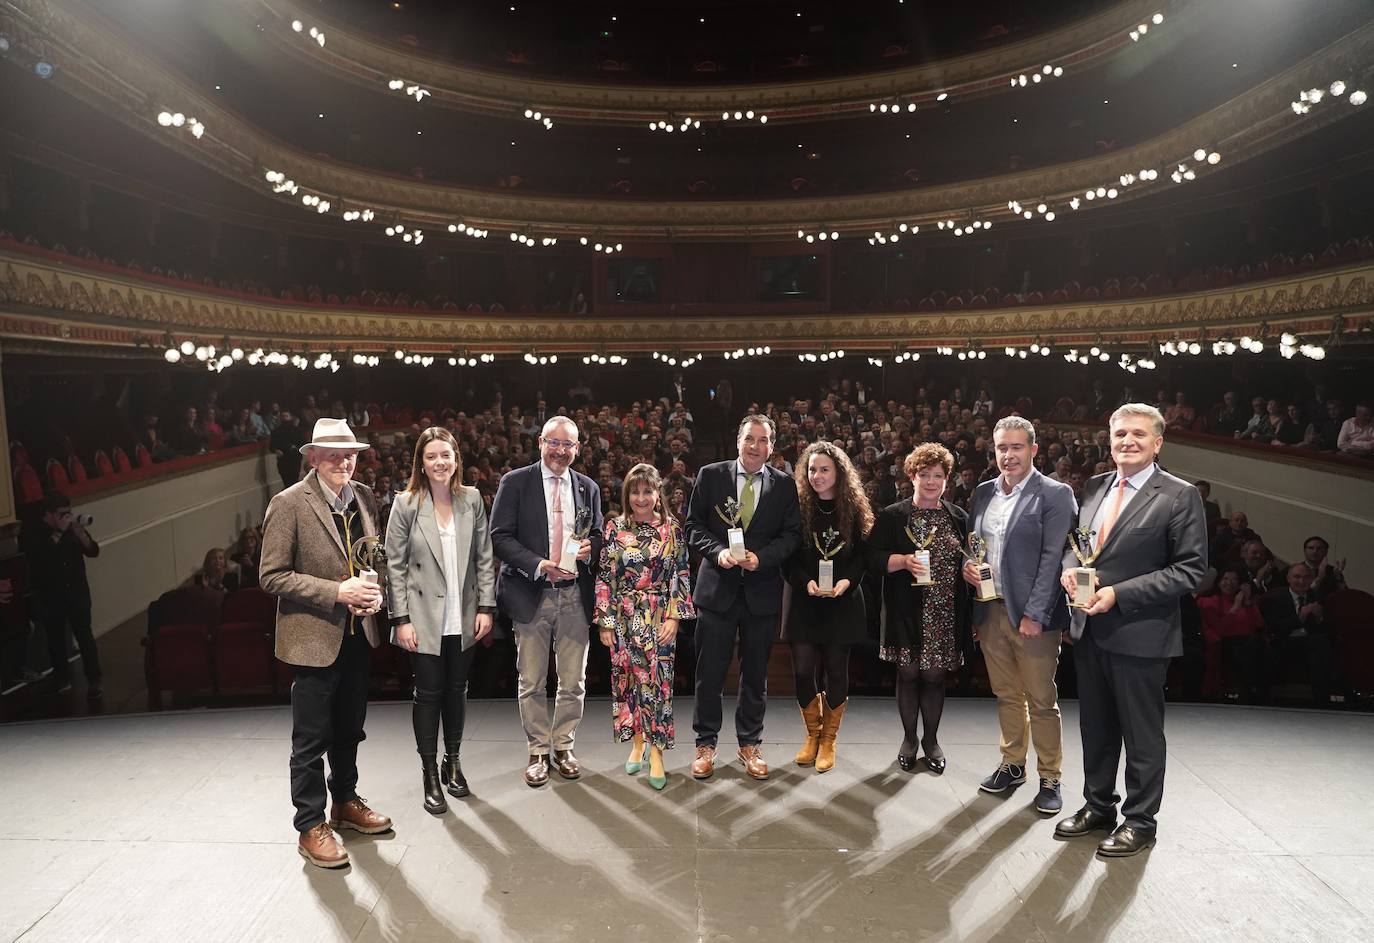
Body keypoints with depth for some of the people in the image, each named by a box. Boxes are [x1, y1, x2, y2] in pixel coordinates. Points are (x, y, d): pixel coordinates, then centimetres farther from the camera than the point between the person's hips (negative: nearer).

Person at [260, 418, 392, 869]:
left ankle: (345, 803, 38)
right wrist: (336, 592, -23)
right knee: (311, 739, 5)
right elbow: (272, 575, -16)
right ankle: (311, 826, 21)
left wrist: (376, 589, -5)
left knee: (349, 729, 20)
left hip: (357, 634, 6)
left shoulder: (364, 497, 4)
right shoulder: (289, 503, -14)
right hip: (314, 637, -6)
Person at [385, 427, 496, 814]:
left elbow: (484, 558, 3)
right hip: (424, 619, -2)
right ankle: (430, 774, 19)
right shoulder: (406, 504, -6)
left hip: (463, 618, 3)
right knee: (428, 694, 5)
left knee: (456, 690, 14)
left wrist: (486, 607, -1)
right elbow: (395, 565, -6)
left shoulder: (472, 500, 1)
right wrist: (401, 619, -10)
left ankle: (453, 761, 31)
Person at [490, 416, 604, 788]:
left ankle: (563, 746, 26)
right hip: (531, 594, -2)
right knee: (532, 681, 6)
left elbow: (598, 535, 17)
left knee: (573, 680, 9)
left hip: (575, 595, 3)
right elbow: (500, 536, -6)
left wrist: (590, 547, -8)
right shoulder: (515, 482, -1)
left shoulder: (588, 488, 10)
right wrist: (539, 566, -17)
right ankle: (538, 751, 21)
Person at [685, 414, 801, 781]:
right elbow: (693, 526, 2)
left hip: (762, 590, 1)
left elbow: (791, 535, 1)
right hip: (717, 587, -1)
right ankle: (706, 744, 20)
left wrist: (761, 557, -14)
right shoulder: (710, 475, 1)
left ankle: (750, 744, 28)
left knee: (755, 673, 12)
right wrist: (717, 551, -15)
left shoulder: (785, 485, 3)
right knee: (710, 671, 4)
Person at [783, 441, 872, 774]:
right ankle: (812, 734, 22)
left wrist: (847, 581, -16)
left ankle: (828, 740, 22)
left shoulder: (853, 509, 0)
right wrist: (806, 581, -17)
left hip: (842, 603, 0)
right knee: (804, 670, -1)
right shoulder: (797, 506, -2)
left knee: (835, 670, 6)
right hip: (804, 601, 0)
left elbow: (862, 556, 1)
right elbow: (788, 556, -2)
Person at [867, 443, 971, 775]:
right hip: (907, 613, -2)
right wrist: (903, 561, -21)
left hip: (945, 614, 2)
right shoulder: (892, 516, 1)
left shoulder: (959, 517, 10)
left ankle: (931, 740, 26)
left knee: (934, 676, 7)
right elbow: (873, 558, -5)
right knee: (908, 674, 5)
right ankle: (909, 739, 24)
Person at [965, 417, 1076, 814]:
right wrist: (966, 565, -3)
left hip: (1031, 615, -5)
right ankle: (1013, 765, 31)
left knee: (1042, 701, 5)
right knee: (1007, 695, 17)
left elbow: (1052, 558, -13)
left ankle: (1050, 778, 19)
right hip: (991, 612, 6)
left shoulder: (1055, 495, -9)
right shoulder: (984, 492, 9)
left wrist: (1034, 614, -17)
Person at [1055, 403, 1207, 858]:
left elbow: (1191, 570, -13)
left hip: (1139, 633, -6)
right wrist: (1069, 567, -6)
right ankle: (1098, 805, 35)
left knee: (1141, 733, 9)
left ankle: (1139, 820, 25)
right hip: (1088, 629, 6)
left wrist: (1119, 594, -20)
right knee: (1096, 727, 19)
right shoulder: (1094, 487, 9)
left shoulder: (1180, 496, -10)